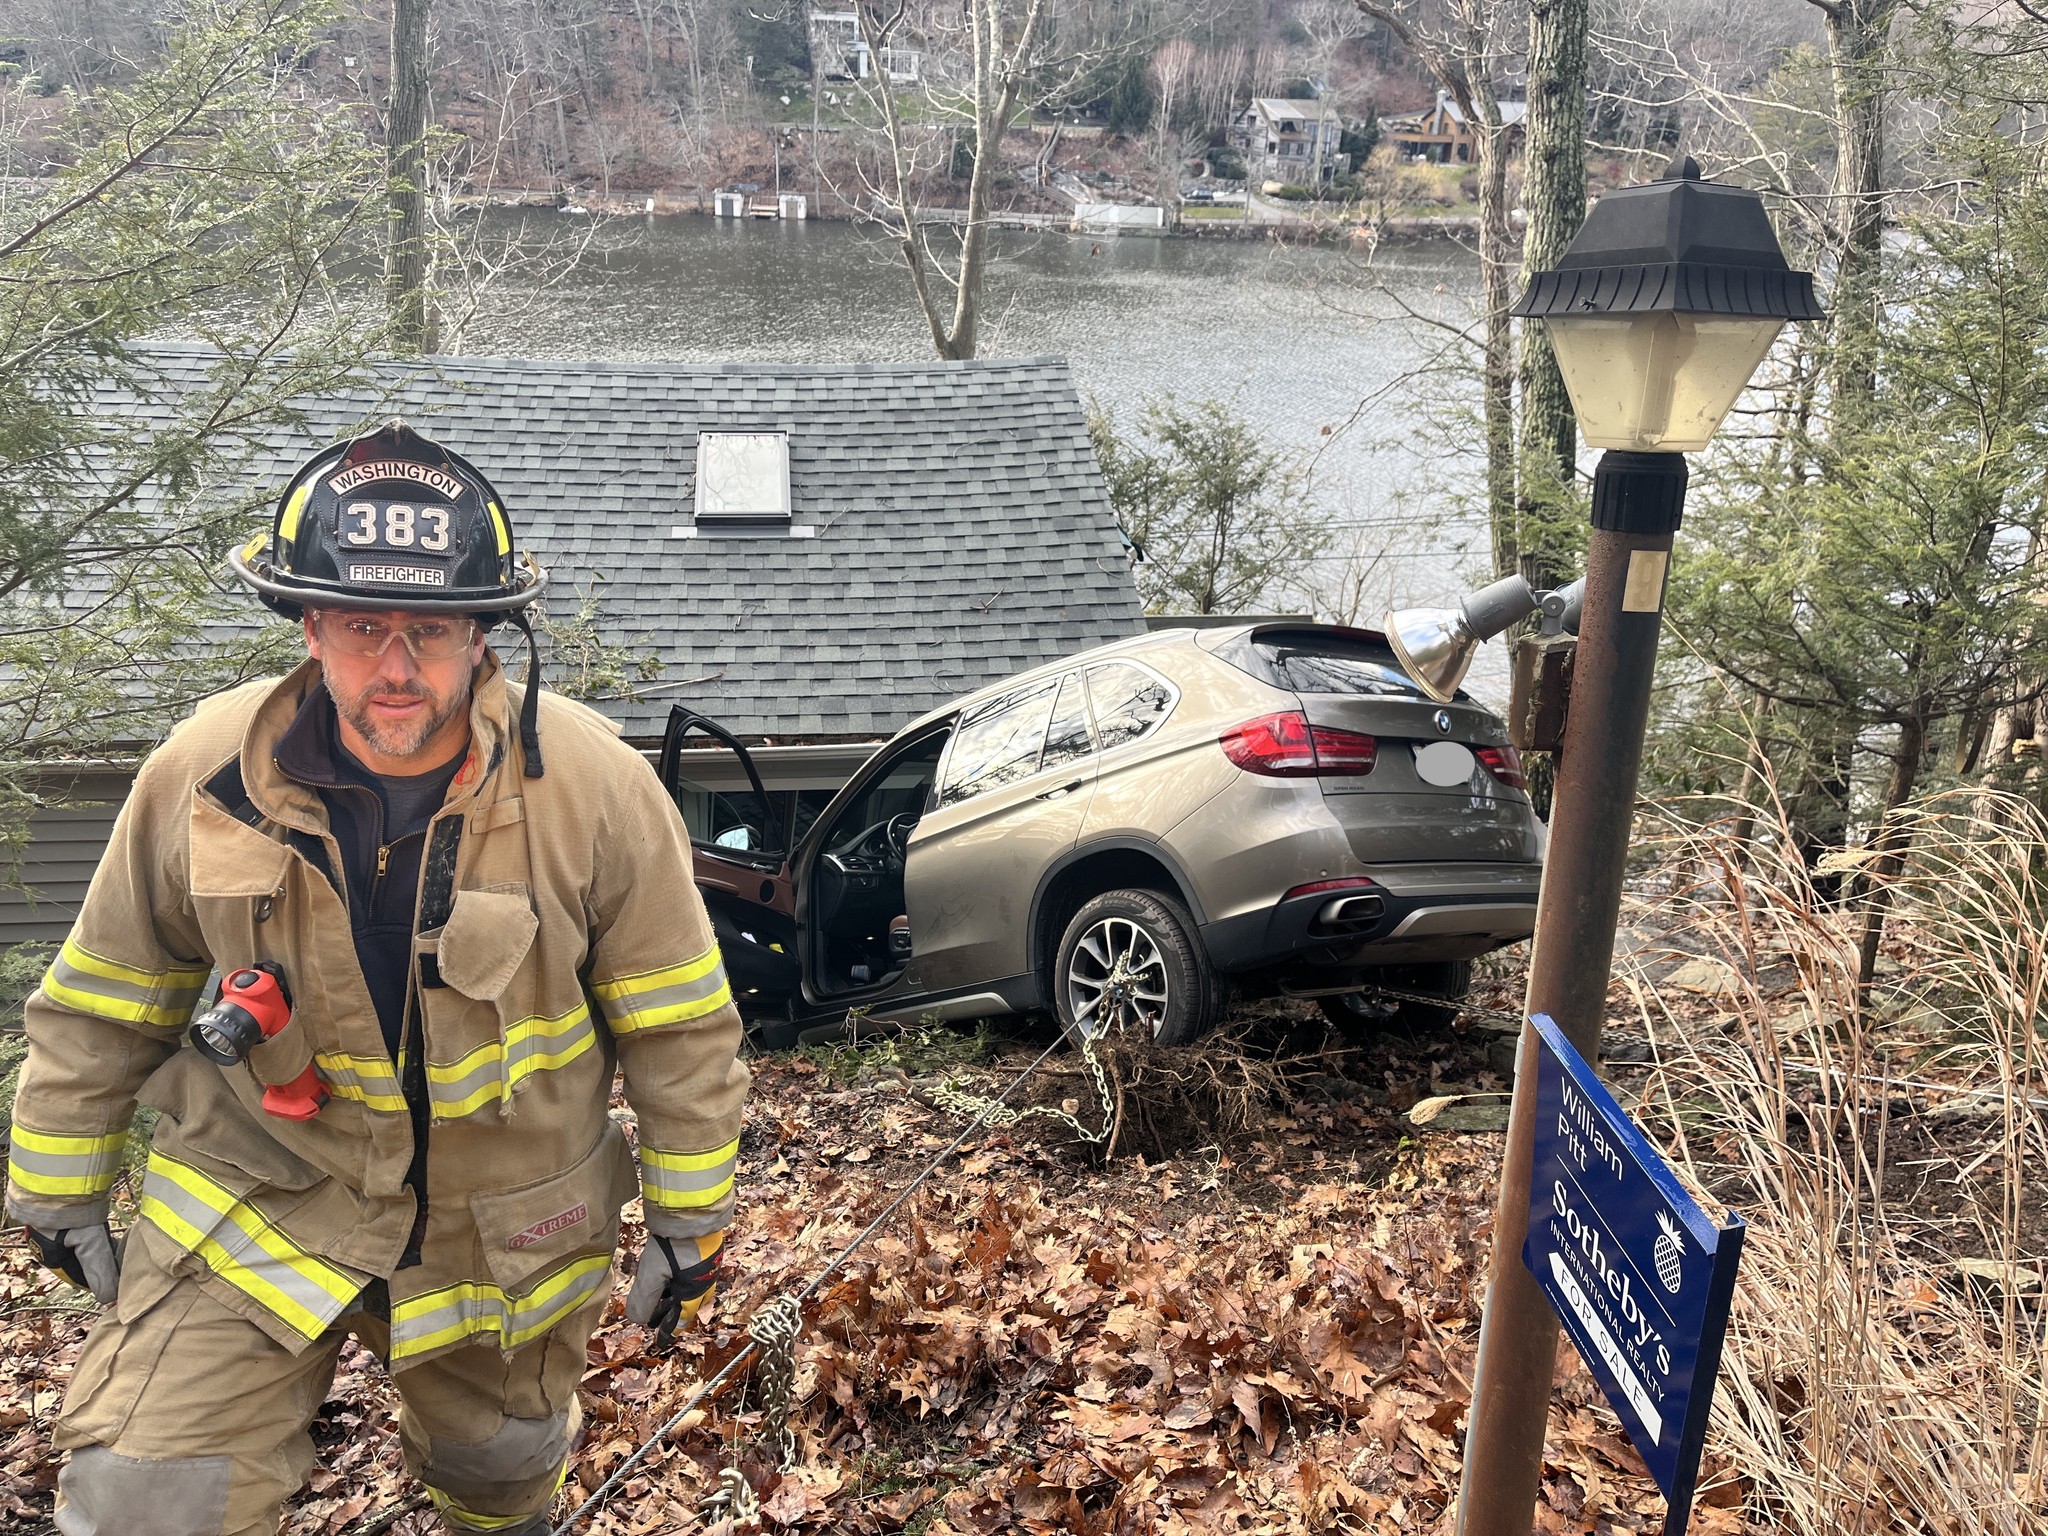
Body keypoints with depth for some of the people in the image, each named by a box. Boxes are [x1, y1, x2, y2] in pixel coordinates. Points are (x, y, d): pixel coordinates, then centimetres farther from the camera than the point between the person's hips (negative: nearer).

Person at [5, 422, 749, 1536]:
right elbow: (102, 1007, 0)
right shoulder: (204, 773, -16)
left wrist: (689, 1222, -5)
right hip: (263, 1199, 0)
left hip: (506, 1226, 0)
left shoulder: (594, 786, -21)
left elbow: (679, 1028, -11)